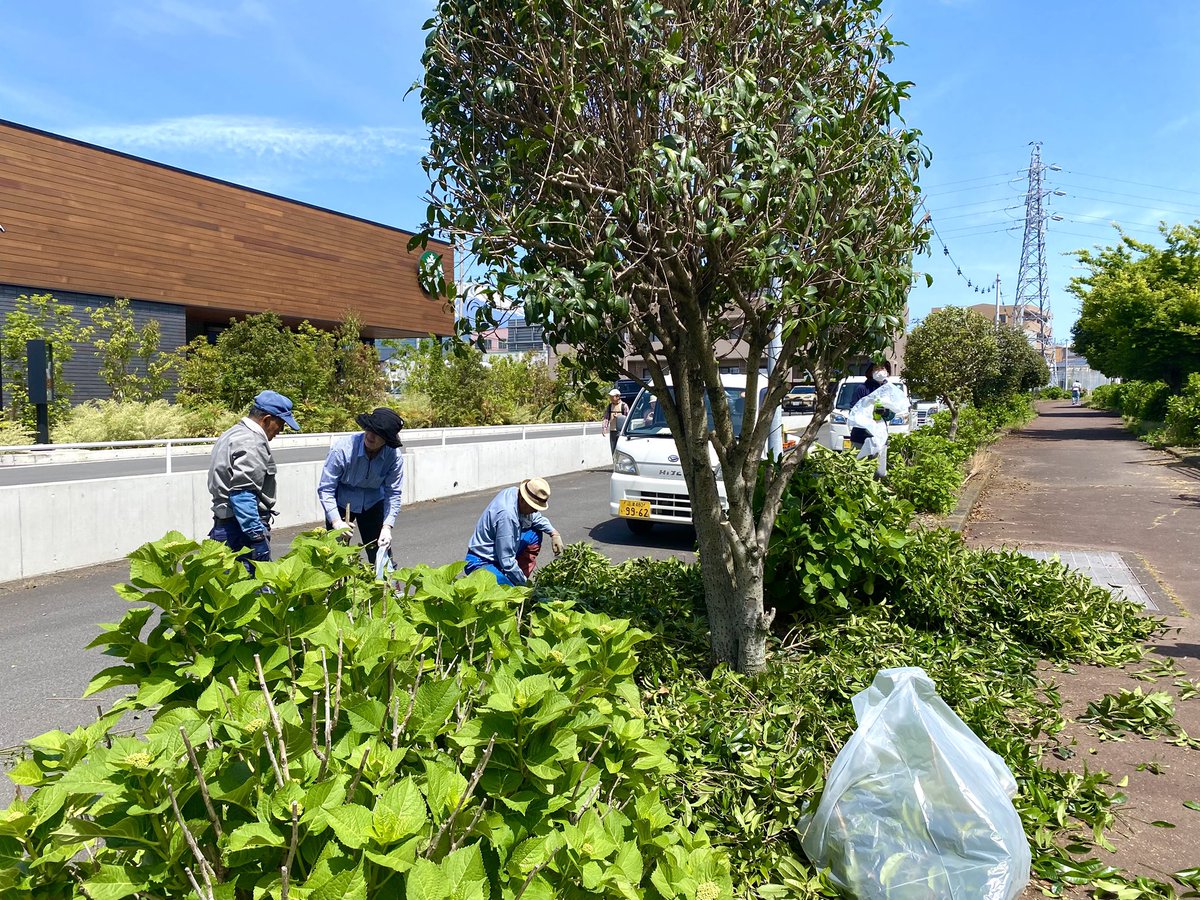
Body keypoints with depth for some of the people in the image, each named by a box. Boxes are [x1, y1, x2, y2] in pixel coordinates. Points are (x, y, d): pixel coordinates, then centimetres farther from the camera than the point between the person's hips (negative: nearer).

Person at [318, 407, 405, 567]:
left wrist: (387, 527, -23)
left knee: (381, 554, 2)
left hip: (373, 503, 2)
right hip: (341, 503, -2)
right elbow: (325, 488, -22)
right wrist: (336, 521, -31)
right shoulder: (343, 449, -28)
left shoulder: (395, 456, -22)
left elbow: (393, 493, -13)